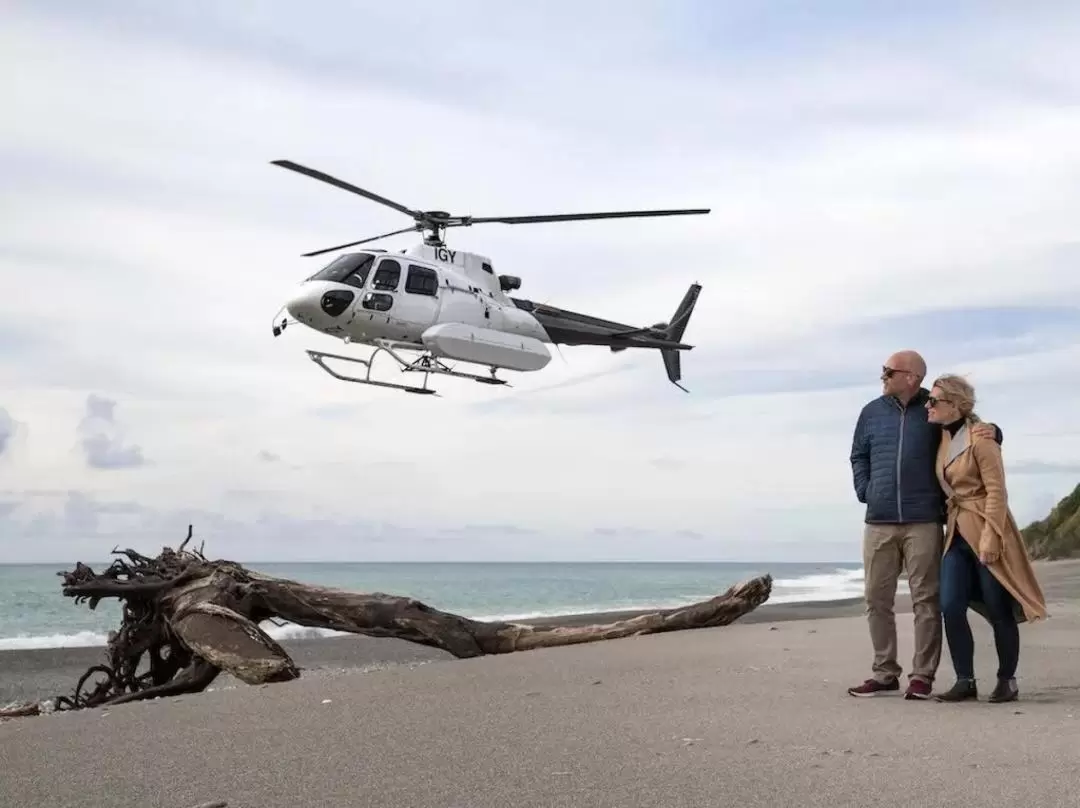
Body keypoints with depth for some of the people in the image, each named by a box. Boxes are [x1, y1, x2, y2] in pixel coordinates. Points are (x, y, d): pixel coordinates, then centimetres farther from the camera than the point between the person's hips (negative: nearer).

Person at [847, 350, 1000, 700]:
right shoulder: (872, 412, 10)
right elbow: (858, 457, 20)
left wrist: (991, 432, -11)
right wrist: (865, 491, 6)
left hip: (923, 523, -3)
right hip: (879, 523, 3)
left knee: (925, 600, -1)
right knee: (877, 599, 6)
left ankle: (922, 675, 7)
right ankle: (884, 672, 16)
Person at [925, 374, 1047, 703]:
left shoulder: (980, 439, -12)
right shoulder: (943, 438, 10)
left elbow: (997, 491, -15)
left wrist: (990, 537, -20)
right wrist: (948, 521, 13)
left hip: (985, 531, -7)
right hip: (957, 534, 7)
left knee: (998, 610, 2)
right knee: (950, 607, -3)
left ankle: (1007, 681, 15)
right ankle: (965, 681, 5)